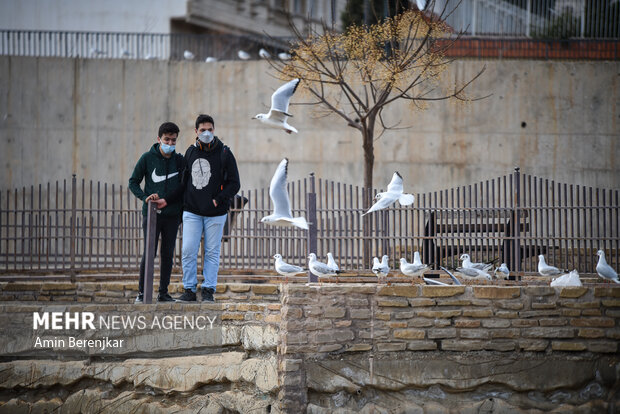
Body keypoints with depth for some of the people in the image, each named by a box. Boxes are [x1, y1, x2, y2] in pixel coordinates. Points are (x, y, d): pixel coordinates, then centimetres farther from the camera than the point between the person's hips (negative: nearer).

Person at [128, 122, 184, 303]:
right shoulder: (148, 158, 0)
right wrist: (145, 197, -12)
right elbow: (133, 182, 4)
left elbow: (182, 186, 6)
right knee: (149, 253, -6)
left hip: (172, 215, 3)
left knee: (167, 254, 5)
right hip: (151, 213, -3)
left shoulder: (179, 160, 6)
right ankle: (142, 291, 4)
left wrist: (166, 200, -9)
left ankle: (164, 292, 13)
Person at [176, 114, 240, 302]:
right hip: (192, 212, 2)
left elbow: (234, 184, -3)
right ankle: (189, 290, 3)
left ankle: (208, 289, 9)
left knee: (212, 253, 2)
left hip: (215, 214, -2)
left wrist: (218, 200, -13)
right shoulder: (190, 152, 8)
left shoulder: (224, 153, -2)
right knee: (188, 251, -5)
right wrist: (184, 202, 10)